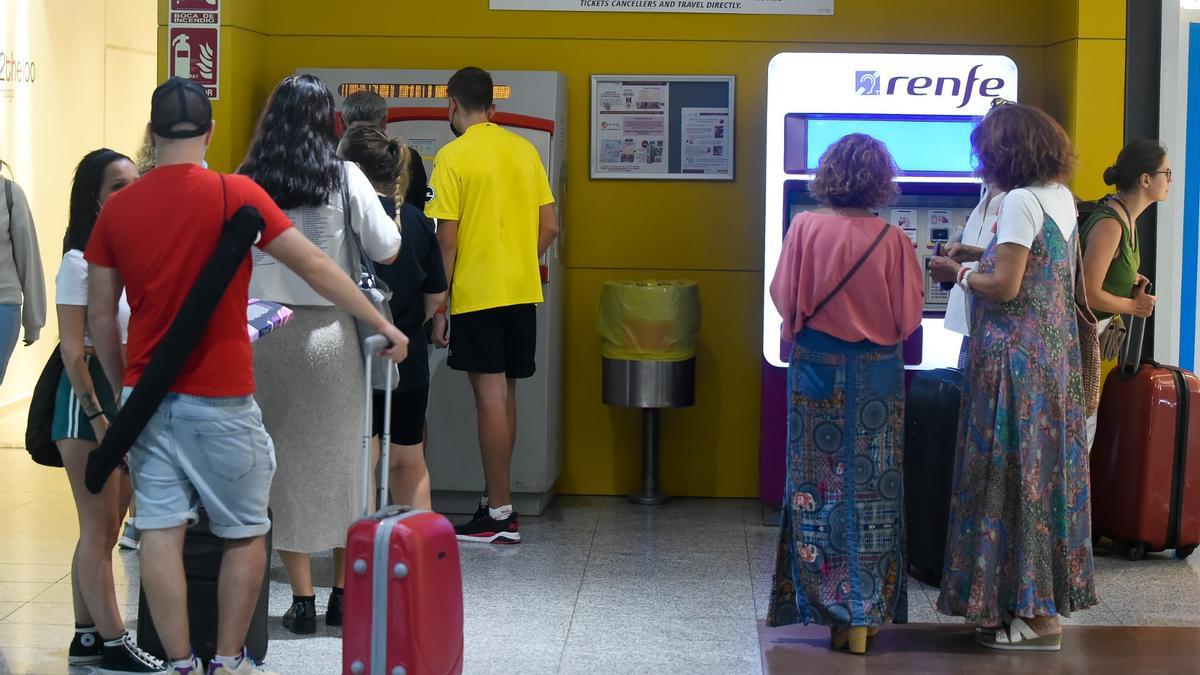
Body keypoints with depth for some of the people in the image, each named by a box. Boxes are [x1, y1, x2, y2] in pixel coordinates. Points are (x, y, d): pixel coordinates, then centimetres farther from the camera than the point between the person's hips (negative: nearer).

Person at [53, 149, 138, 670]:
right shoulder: (80, 261, -10)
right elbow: (73, 352, -13)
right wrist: (98, 418, -18)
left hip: (137, 396, 7)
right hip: (90, 393, -7)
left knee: (104, 528, 12)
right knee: (99, 526, -2)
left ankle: (86, 637, 19)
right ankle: (113, 642, 3)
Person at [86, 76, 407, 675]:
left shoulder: (116, 208, 2)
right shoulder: (234, 194, -9)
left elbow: (100, 314, 7)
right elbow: (314, 265, -8)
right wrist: (382, 325, 0)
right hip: (219, 400, -3)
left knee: (160, 529, 4)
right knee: (245, 534, 9)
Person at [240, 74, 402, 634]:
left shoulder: (245, 184, 0)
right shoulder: (344, 178, -4)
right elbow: (387, 251, -2)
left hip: (265, 334, 1)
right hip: (329, 332, -1)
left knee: (285, 461, 7)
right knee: (340, 459, 11)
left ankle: (302, 600, 8)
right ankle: (344, 595, 16)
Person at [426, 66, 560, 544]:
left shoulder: (453, 156, -8)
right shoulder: (524, 150, 8)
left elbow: (447, 240, -10)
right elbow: (549, 227, 9)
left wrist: (438, 308, -5)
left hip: (477, 294, -6)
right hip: (522, 291, 6)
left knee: (491, 396, -4)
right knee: (504, 394, 14)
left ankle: (500, 515, -1)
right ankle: (496, 499, 21)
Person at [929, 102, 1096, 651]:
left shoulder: (1021, 202, -16)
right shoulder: (1061, 198, 11)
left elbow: (1006, 286, -19)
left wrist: (958, 275, -3)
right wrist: (981, 257, 17)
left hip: (1017, 354, -9)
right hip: (1055, 352, 9)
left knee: (1012, 472, -3)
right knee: (1047, 468, 13)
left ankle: (1034, 614, 2)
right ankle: (1050, 597, 21)